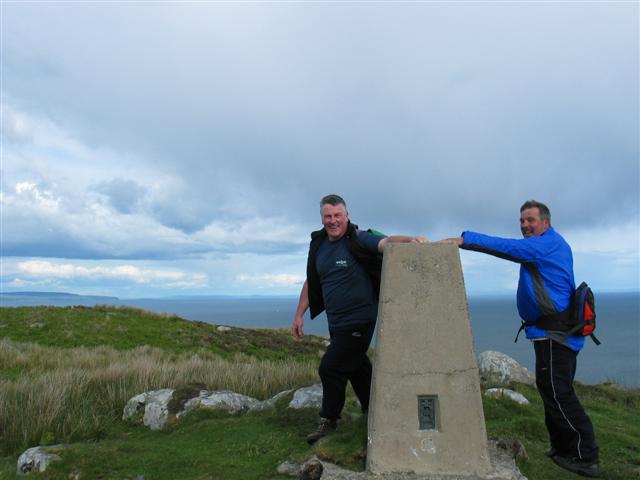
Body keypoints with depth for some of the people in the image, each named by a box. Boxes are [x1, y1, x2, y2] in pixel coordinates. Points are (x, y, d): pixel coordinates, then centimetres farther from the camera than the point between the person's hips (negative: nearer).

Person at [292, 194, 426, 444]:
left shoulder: (359, 239, -13)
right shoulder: (318, 244, 7)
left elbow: (386, 242, -31)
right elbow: (311, 282, 15)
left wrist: (410, 240, -51)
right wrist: (299, 314, 15)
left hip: (359, 321, -7)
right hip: (336, 323, 7)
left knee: (330, 368, -7)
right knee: (357, 368, 17)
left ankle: (328, 421, 13)